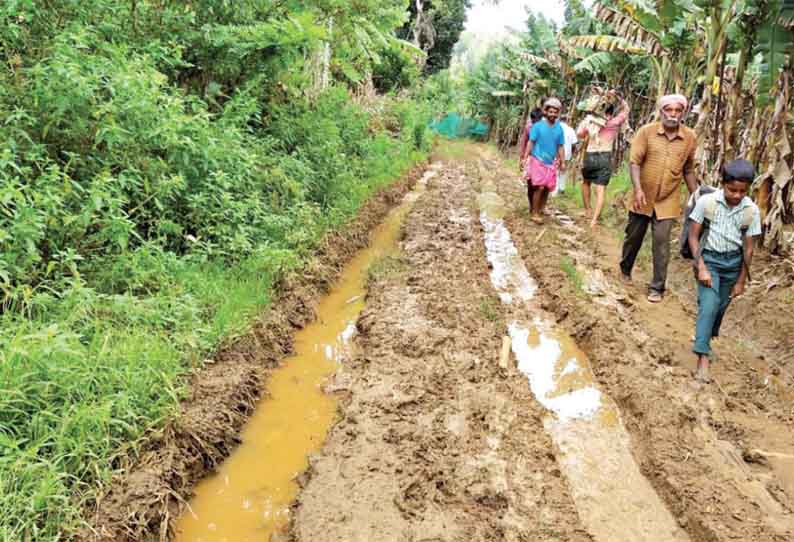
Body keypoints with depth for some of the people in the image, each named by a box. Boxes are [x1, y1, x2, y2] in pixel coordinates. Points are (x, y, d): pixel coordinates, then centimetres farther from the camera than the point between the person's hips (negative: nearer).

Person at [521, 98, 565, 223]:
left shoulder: (559, 128, 5)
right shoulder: (538, 126, -6)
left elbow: (560, 147, 10)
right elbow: (531, 143, -5)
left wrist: (562, 162, 9)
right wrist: (525, 158, -10)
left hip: (551, 163, 5)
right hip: (538, 160, -4)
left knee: (547, 188, 6)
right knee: (540, 187, -13)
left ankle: (540, 210, 22)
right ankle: (534, 213, -3)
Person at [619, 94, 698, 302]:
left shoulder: (690, 137, -1)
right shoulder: (646, 131, -9)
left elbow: (688, 170, 9)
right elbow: (634, 161, -14)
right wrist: (638, 189, -28)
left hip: (668, 201, 0)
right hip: (643, 197, 0)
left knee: (662, 242, -4)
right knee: (633, 237, 15)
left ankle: (657, 287, 9)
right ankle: (625, 270, 41)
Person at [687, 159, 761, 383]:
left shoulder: (751, 211, -8)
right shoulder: (706, 202, -15)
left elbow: (748, 248, 0)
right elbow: (693, 236, -8)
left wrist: (741, 281, 3)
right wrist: (701, 268, -15)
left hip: (733, 262, 3)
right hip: (708, 258, -3)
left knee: (721, 306, 11)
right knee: (709, 305, -15)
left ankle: (708, 338, 37)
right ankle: (703, 357, -16)